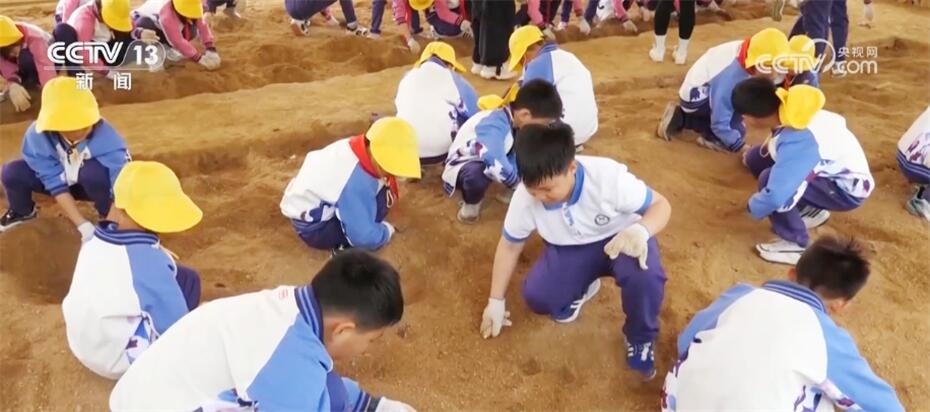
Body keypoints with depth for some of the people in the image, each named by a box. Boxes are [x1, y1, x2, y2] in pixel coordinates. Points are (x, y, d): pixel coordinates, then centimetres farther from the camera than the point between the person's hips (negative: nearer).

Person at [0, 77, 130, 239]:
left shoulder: (106, 138, -36)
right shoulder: (37, 135, -28)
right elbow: (56, 185, -26)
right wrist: (84, 226, -34)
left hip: (93, 183, -3)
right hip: (59, 177, 3)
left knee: (93, 171, -37)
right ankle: (22, 212, 16)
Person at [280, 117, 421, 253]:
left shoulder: (359, 148, -12)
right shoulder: (356, 182, -35)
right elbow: (365, 237, -31)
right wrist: (387, 230, -13)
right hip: (312, 227, -9)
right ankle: (346, 245, -6)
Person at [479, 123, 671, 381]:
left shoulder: (608, 177, -34)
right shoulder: (525, 197, -23)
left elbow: (661, 204, -20)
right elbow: (509, 245, -6)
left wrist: (640, 231, -44)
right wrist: (496, 301, 1)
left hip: (621, 238, -3)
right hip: (571, 249, 3)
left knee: (644, 277, -36)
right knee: (536, 297, -20)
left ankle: (640, 338, -3)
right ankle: (580, 289, 15)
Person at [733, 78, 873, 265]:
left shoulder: (797, 140, -35)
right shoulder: (789, 109, -11)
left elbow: (775, 195, -39)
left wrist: (753, 206, -19)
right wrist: (772, 144, 2)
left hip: (848, 189, -9)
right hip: (835, 169, 9)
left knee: (769, 179, -28)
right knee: (757, 159, 2)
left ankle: (796, 245, -9)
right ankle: (811, 209, 16)